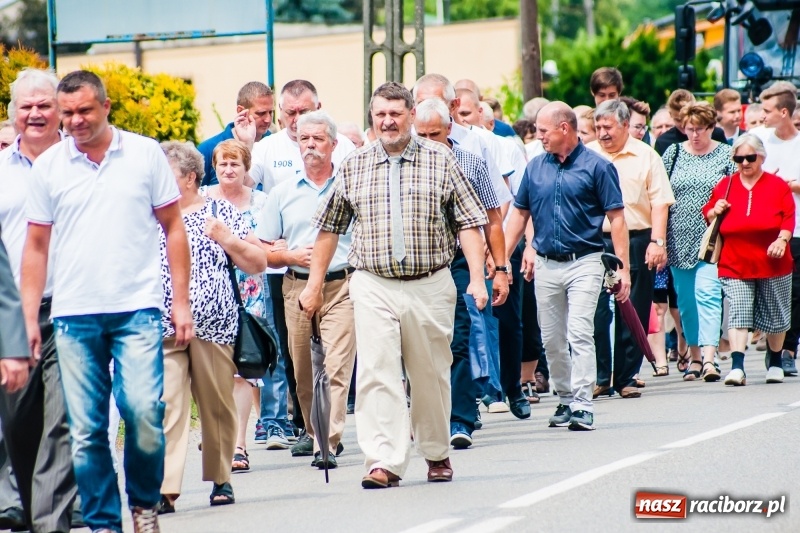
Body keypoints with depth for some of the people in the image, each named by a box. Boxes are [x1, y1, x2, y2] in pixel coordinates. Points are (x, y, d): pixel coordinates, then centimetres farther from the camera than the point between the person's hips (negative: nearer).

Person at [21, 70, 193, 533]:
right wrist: (29, 317, 6)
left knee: (143, 411, -14)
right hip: (73, 316, 2)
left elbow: (173, 228, 9)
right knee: (86, 429, 0)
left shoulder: (145, 154, 4)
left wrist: (182, 301, 3)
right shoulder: (49, 166, 7)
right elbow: (37, 246, 12)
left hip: (136, 308, -2)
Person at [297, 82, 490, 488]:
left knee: (431, 375, 9)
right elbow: (329, 227, 15)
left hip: (430, 286, 0)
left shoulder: (440, 161, 4)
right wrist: (315, 284, 11)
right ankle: (384, 462, -14)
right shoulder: (353, 168, 9)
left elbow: (468, 222, 2)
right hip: (373, 287, 0)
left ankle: (437, 453, 26)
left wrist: (477, 279, -7)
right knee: (376, 374, -10)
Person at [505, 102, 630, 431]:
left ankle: (583, 405, -12)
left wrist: (623, 268, -10)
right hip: (545, 265, 5)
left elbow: (616, 218, -5)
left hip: (584, 262, -5)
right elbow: (520, 213, 15)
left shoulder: (596, 167, -5)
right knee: (551, 339, 8)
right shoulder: (536, 167, 8)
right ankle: (565, 399, 21)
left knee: (580, 334, -13)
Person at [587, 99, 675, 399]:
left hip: (636, 242, 0)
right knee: (595, 313, -4)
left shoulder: (645, 156, 4)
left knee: (634, 315, 3)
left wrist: (657, 242, -10)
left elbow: (659, 202, 0)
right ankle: (599, 377, 3)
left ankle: (627, 378, 10)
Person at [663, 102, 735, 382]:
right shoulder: (673, 153, 8)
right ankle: (695, 356, 17)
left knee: (707, 294, -14)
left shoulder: (726, 155, 3)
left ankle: (709, 357, -20)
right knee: (686, 299, 7)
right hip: (679, 240, 3)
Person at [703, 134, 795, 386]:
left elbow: (789, 217, -2)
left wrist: (782, 239, -19)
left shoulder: (778, 186, 2)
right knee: (738, 313, -14)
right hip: (735, 264, 0)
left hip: (772, 264, 0)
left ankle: (775, 362, 31)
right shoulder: (725, 186, 7)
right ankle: (737, 367, -22)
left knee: (775, 316, 11)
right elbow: (708, 215, 14)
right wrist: (714, 211, -8)